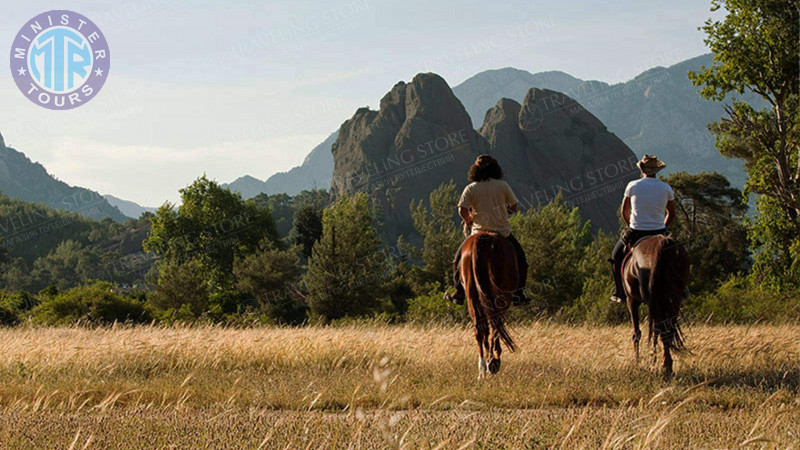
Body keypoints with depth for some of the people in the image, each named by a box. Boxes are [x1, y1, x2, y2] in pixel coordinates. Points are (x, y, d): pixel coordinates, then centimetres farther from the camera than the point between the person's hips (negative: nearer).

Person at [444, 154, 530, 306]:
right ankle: (519, 293, 17)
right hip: (503, 232, 1)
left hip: (479, 232, -1)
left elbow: (462, 211, -13)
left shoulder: (471, 188, -4)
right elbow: (515, 207, 1)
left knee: (460, 257, 19)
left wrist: (470, 220, 7)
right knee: (520, 258, 22)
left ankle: (459, 293, 14)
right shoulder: (503, 186, -2)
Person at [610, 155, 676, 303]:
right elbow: (671, 214, 10)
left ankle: (620, 293, 19)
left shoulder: (632, 186, -3)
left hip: (635, 234, -1)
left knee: (617, 257, 22)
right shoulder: (666, 188, 1)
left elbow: (624, 211, 8)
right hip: (659, 232, 1)